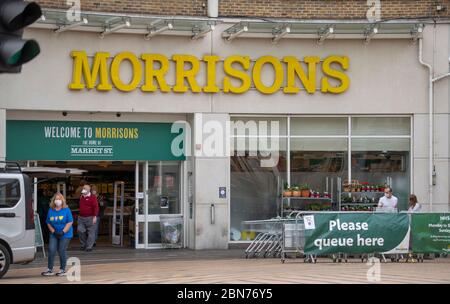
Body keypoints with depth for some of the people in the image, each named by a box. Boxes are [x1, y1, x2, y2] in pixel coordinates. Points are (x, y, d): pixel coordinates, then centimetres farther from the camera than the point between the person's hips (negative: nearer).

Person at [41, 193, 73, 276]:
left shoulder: (66, 210, -5)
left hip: (65, 234, -3)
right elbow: (48, 223, 8)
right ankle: (50, 269, 3)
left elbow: (70, 222, -8)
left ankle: (62, 270, 8)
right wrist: (53, 231, -6)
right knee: (51, 250, -4)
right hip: (54, 234, 3)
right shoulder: (51, 210, 5)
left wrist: (63, 232, -16)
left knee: (61, 251, -3)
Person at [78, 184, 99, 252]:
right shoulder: (81, 197, 15)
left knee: (90, 232, -2)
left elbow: (96, 207, -12)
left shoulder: (92, 197, -7)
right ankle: (83, 245, 13)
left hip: (90, 218, -6)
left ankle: (89, 247, 3)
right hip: (81, 217, 6)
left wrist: (95, 216, -18)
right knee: (80, 231, -1)